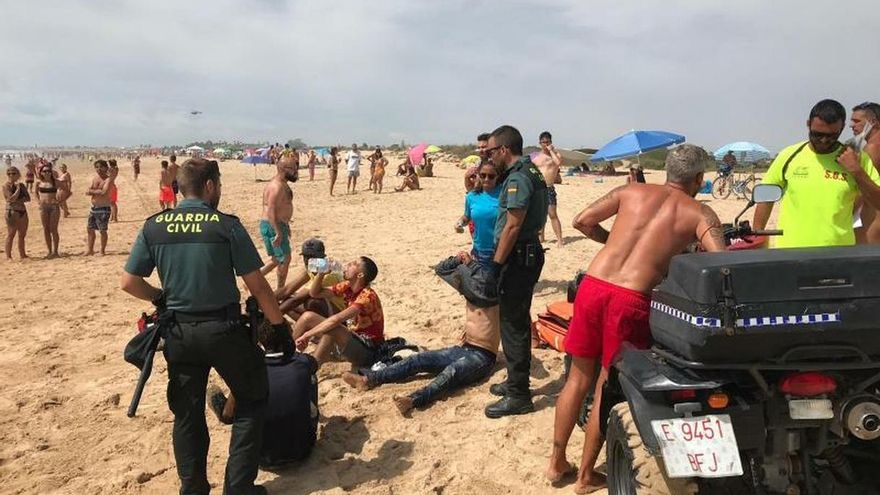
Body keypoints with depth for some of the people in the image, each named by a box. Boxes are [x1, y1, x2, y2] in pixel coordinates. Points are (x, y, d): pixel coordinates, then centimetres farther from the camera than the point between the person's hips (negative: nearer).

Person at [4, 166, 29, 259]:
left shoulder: (21, 185, 12)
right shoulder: (6, 186, -4)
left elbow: (28, 198, 6)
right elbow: (12, 199, -16)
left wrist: (18, 200, -10)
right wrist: (18, 188, -9)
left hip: (23, 212, 6)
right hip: (12, 212, -6)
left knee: (22, 235, 11)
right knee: (11, 235, -5)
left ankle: (22, 255, 20)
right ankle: (8, 256, -1)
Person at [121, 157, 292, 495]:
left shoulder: (153, 227, 1)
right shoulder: (226, 225, -10)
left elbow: (129, 283, 4)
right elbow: (258, 286, -8)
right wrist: (281, 327, 2)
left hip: (179, 332, 4)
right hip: (222, 328, -4)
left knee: (187, 413, 18)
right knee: (250, 401, 14)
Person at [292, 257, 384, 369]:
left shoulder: (367, 296, -23)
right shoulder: (347, 287, 1)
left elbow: (336, 319, -35)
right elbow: (314, 293, 9)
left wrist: (307, 335, -31)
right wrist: (321, 273, -8)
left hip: (368, 351, -8)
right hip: (350, 340, 8)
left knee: (332, 328, -35)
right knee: (308, 317, -3)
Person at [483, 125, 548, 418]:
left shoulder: (517, 178, -17)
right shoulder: (530, 172, 14)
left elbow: (512, 226, -22)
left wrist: (495, 267, -20)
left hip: (518, 258, -10)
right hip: (528, 254, 10)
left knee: (513, 325, -3)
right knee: (518, 322, 18)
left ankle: (518, 396, 6)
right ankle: (516, 382, 31)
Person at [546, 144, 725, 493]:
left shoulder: (632, 191, 15)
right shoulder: (700, 213, 7)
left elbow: (582, 222, 14)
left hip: (592, 287, 4)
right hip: (629, 299, -3)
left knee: (579, 378, 19)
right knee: (607, 386, 12)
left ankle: (557, 462, 31)